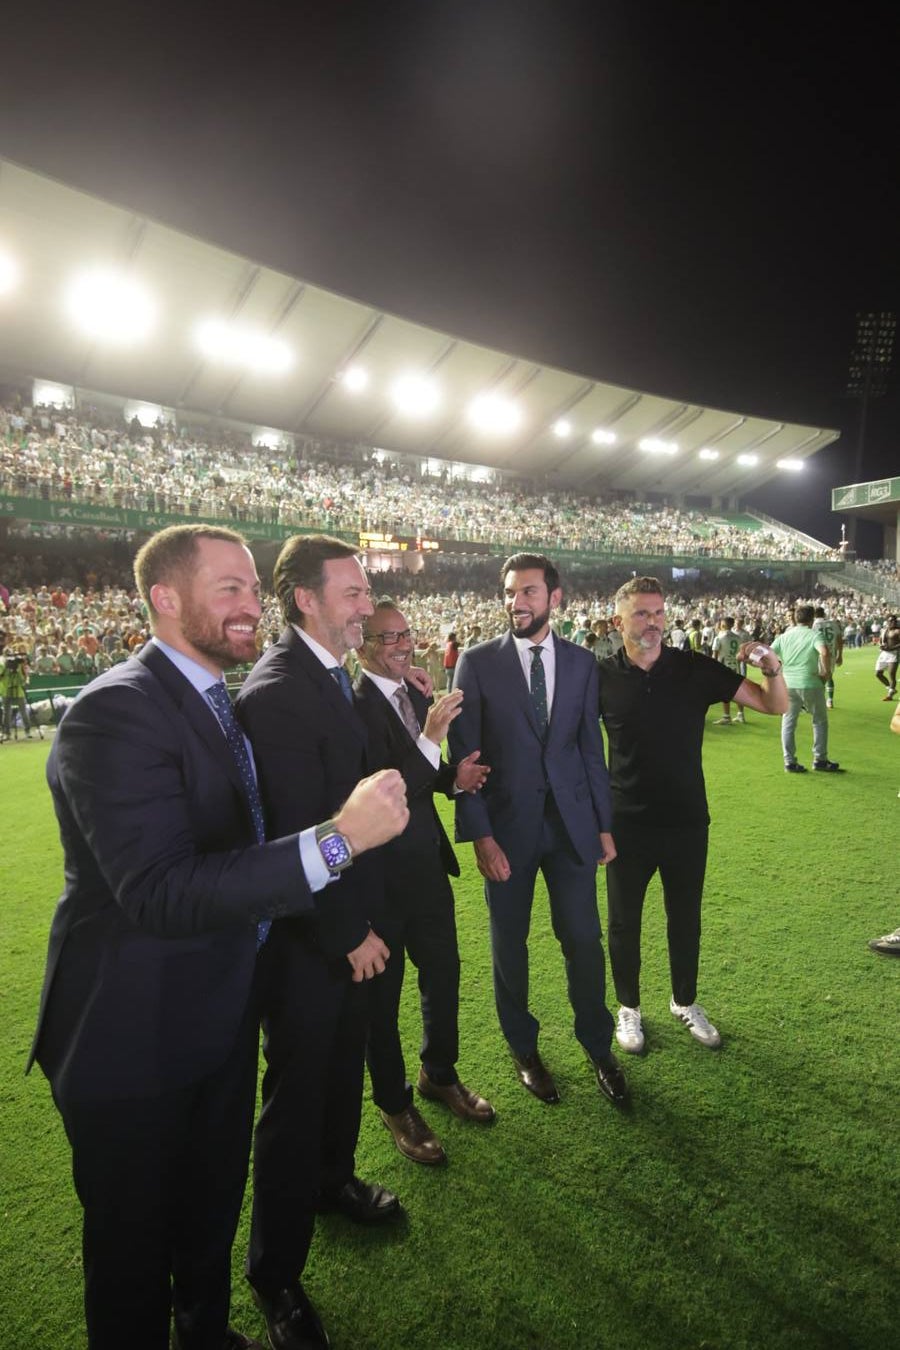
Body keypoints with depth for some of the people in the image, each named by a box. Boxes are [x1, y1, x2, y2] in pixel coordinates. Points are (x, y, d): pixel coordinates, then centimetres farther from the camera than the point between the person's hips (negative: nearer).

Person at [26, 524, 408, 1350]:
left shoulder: (220, 703, 5)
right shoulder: (117, 710, -24)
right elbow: (159, 891, -33)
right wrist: (337, 838, -38)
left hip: (222, 1019, 8)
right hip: (134, 1037, -8)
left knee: (212, 1213, 28)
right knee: (136, 1244, 17)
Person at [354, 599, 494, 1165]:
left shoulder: (418, 696, 3)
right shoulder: (354, 706, -22)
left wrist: (457, 777, -5)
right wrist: (430, 739, -33)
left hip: (427, 859, 8)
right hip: (381, 870, -7)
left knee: (444, 970, 21)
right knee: (383, 990, 13)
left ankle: (440, 1075, 47)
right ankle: (395, 1104, 36)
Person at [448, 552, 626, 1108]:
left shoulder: (582, 662, 2)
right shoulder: (478, 662, -7)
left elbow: (591, 747, 7)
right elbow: (464, 755, -7)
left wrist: (604, 825, 7)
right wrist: (480, 835, -11)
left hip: (571, 823, 2)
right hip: (507, 825, -1)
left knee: (584, 940, 9)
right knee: (510, 944, 13)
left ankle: (599, 1048, 35)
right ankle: (525, 1049, 37)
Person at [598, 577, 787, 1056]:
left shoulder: (695, 669, -7)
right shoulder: (603, 677, -9)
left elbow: (775, 705, -5)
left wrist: (772, 669, -24)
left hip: (688, 821, 1)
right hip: (626, 824, -1)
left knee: (685, 917, 18)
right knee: (623, 920, 13)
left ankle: (685, 1002, 41)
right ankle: (629, 1007, 35)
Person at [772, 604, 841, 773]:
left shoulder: (784, 636, 7)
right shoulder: (814, 635, -6)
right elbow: (824, 652, -25)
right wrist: (826, 672, -11)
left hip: (787, 684, 4)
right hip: (810, 684, -3)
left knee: (788, 722, 10)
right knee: (820, 721, 14)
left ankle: (790, 762, 10)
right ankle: (820, 760, 18)